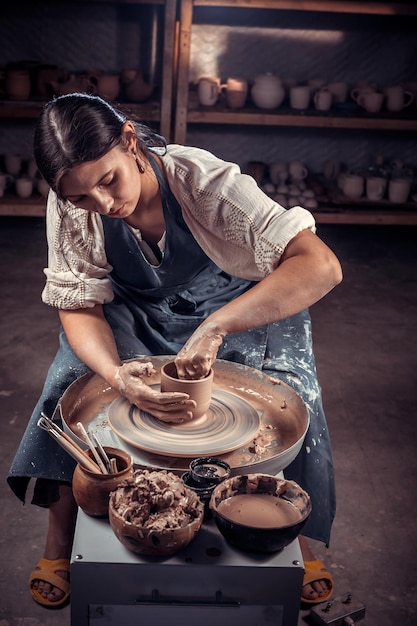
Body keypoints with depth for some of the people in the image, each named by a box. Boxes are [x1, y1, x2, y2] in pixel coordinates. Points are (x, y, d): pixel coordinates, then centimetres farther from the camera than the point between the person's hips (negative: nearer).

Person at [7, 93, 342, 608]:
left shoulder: (206, 182, -35)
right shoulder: (69, 208, -24)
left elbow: (322, 266, -43)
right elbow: (79, 307, -18)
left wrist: (216, 326, -52)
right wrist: (115, 373, -40)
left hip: (237, 309, -2)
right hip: (135, 314, 2)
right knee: (72, 381, -21)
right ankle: (60, 537, -2)